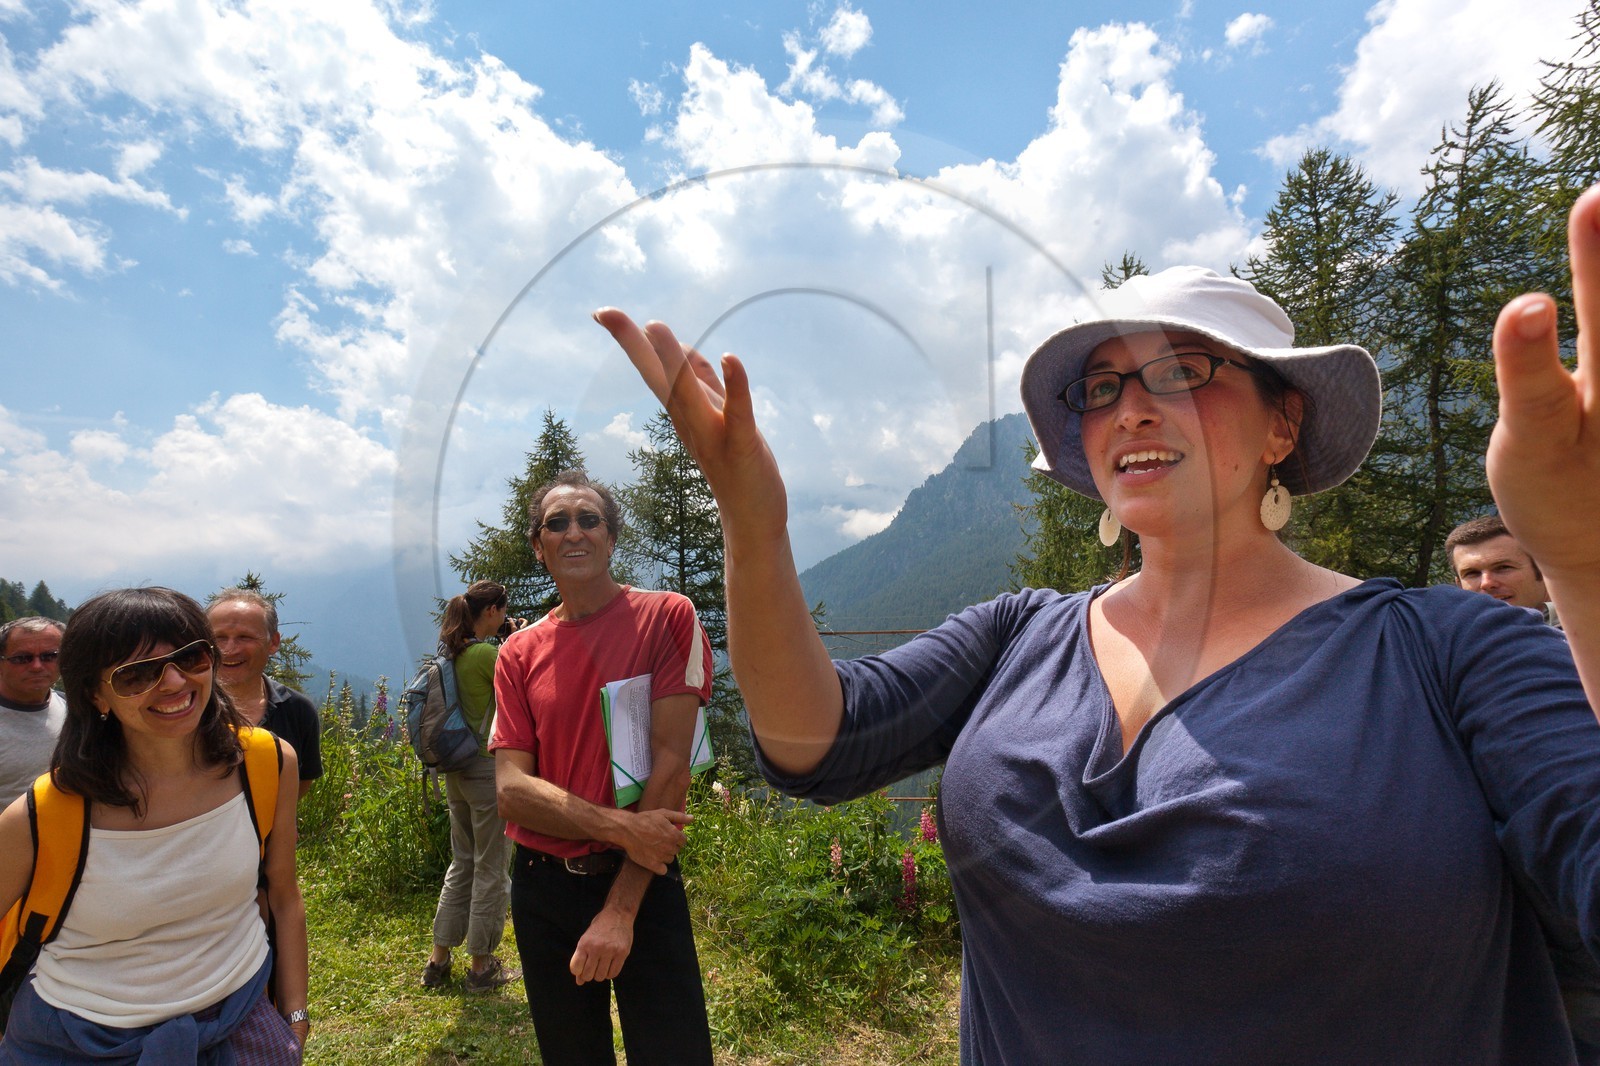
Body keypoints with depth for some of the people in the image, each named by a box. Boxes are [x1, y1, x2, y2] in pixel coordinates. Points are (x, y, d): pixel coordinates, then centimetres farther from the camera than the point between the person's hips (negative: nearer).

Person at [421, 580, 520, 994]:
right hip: (489, 769, -8)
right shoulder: (487, 655, -19)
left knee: (462, 862, 20)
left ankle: (438, 959, 29)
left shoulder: (449, 652, 6)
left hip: (457, 770, 8)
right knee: (491, 868, 6)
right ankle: (481, 967, 18)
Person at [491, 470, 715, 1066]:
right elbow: (511, 788, -5)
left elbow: (670, 764, -13)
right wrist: (621, 827, -20)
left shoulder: (668, 619, -9)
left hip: (644, 882, -3)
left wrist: (620, 909, -15)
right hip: (544, 887, 4)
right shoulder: (518, 654, 2)